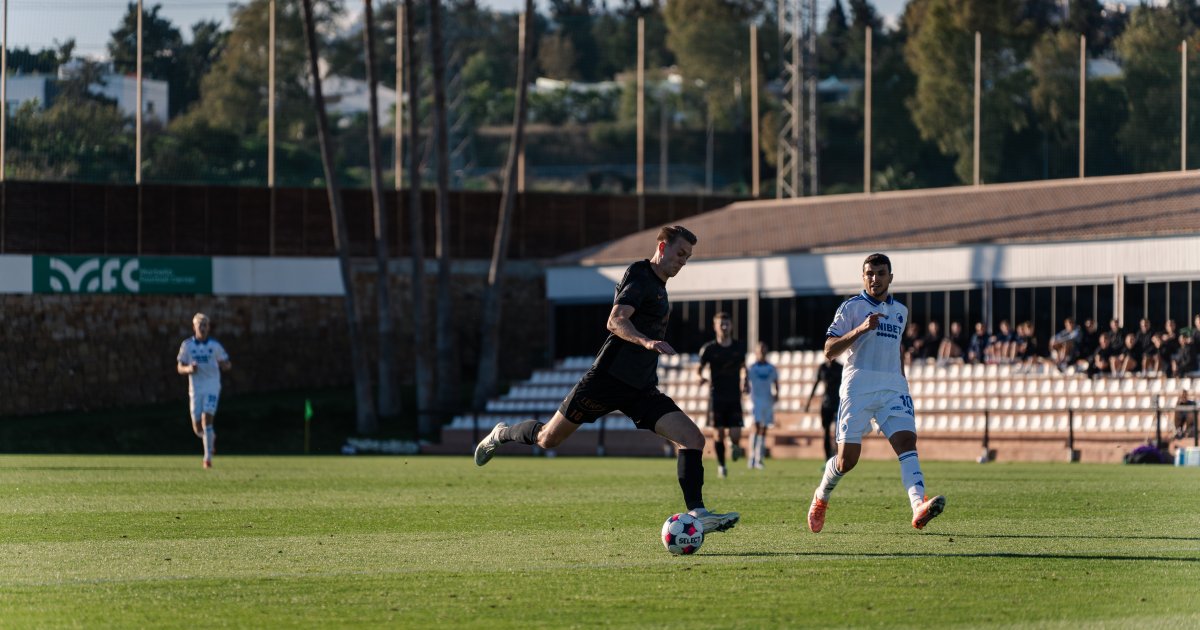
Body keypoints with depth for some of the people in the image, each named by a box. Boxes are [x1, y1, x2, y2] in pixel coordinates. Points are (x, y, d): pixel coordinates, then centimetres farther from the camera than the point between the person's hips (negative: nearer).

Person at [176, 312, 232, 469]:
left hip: (212, 387, -2)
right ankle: (211, 438, 37)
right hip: (195, 389, 2)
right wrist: (189, 369, -18)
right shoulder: (187, 345, 3)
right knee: (197, 428, 1)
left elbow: (226, 365, 8)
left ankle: (208, 458, -14)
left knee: (207, 420, -17)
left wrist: (226, 366, -17)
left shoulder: (215, 345, 2)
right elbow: (179, 368, 5)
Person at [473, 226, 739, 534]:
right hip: (609, 378, -8)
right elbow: (615, 321, -25)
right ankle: (502, 434, 34)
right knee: (548, 438, 3)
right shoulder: (639, 276, -10)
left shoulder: (659, 287, 18)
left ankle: (696, 513, -15)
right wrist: (645, 342, -41)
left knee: (693, 438, -12)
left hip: (641, 390, 8)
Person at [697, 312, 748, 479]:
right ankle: (721, 465, 16)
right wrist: (700, 377, -19)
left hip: (734, 397, 1)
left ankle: (734, 445, 29)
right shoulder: (709, 349, -3)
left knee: (736, 435, -8)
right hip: (716, 396, -1)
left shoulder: (739, 347, 4)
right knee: (719, 433, -2)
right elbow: (699, 368, 3)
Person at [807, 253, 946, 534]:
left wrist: (904, 385, 27)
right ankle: (821, 497, 28)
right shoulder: (851, 307, 1)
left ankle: (918, 507, -37)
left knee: (907, 441, -20)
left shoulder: (900, 311, 18)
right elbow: (829, 350, -7)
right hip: (857, 389, -4)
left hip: (893, 388, 4)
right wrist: (861, 328, -19)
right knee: (847, 459, -4)